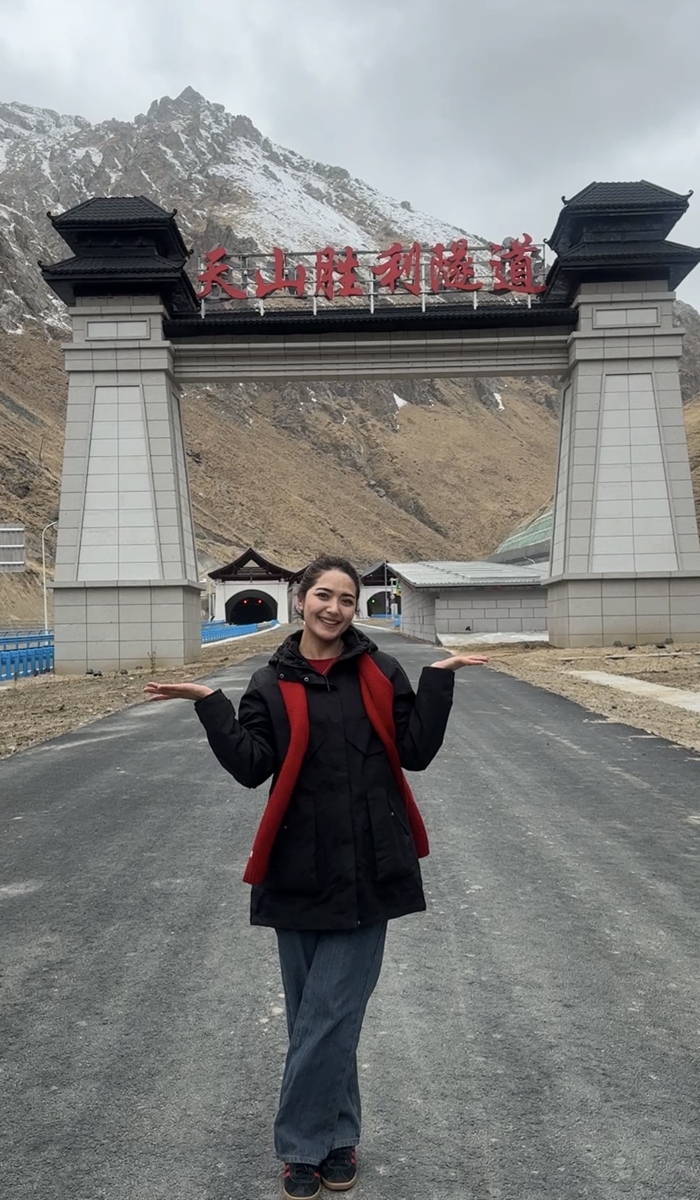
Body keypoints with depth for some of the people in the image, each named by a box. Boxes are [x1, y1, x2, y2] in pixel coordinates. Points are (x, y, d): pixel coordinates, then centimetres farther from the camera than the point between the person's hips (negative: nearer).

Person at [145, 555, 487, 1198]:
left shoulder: (381, 672, 1)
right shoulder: (273, 684, 2)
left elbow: (416, 751, -2)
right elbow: (251, 767, -6)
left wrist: (438, 680, -7)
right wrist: (210, 704, -12)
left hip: (367, 871, -1)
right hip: (299, 872, 1)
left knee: (328, 1013, 2)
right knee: (312, 1012, 12)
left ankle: (304, 1144, 23)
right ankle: (337, 1137, 32)